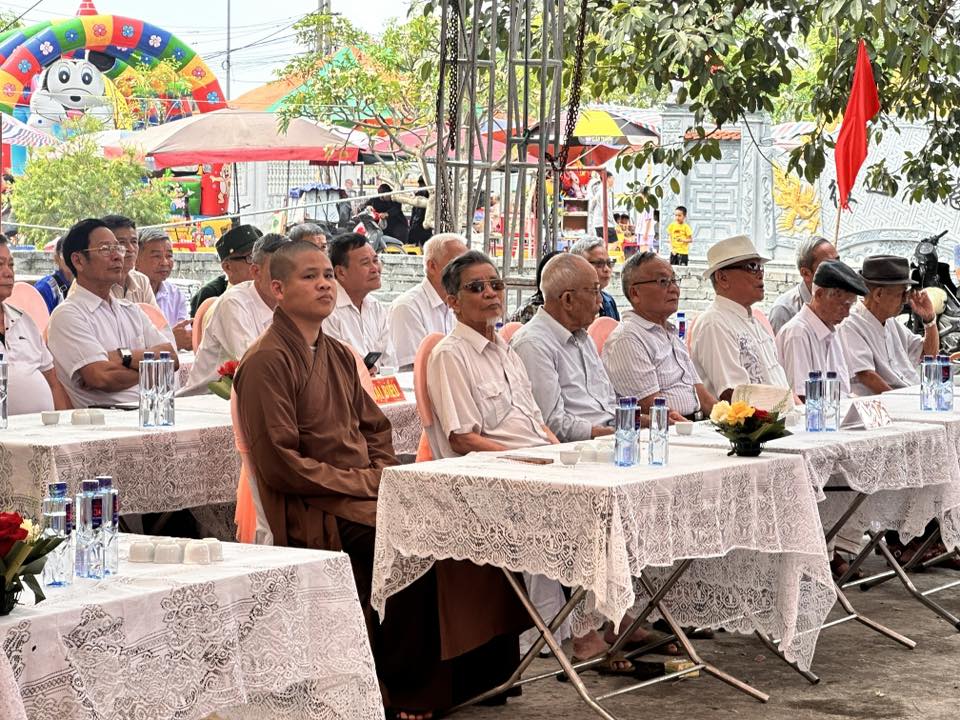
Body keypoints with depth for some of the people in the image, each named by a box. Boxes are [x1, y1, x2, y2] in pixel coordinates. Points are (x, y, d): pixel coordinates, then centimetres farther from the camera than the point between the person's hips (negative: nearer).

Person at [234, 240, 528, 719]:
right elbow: (280, 464, -16)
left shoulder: (337, 355, 18)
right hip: (315, 508, -8)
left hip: (365, 493, 8)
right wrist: (364, 483, -13)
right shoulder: (268, 362, -9)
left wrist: (383, 474, 3)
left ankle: (472, 669, -8)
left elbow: (376, 428, 25)